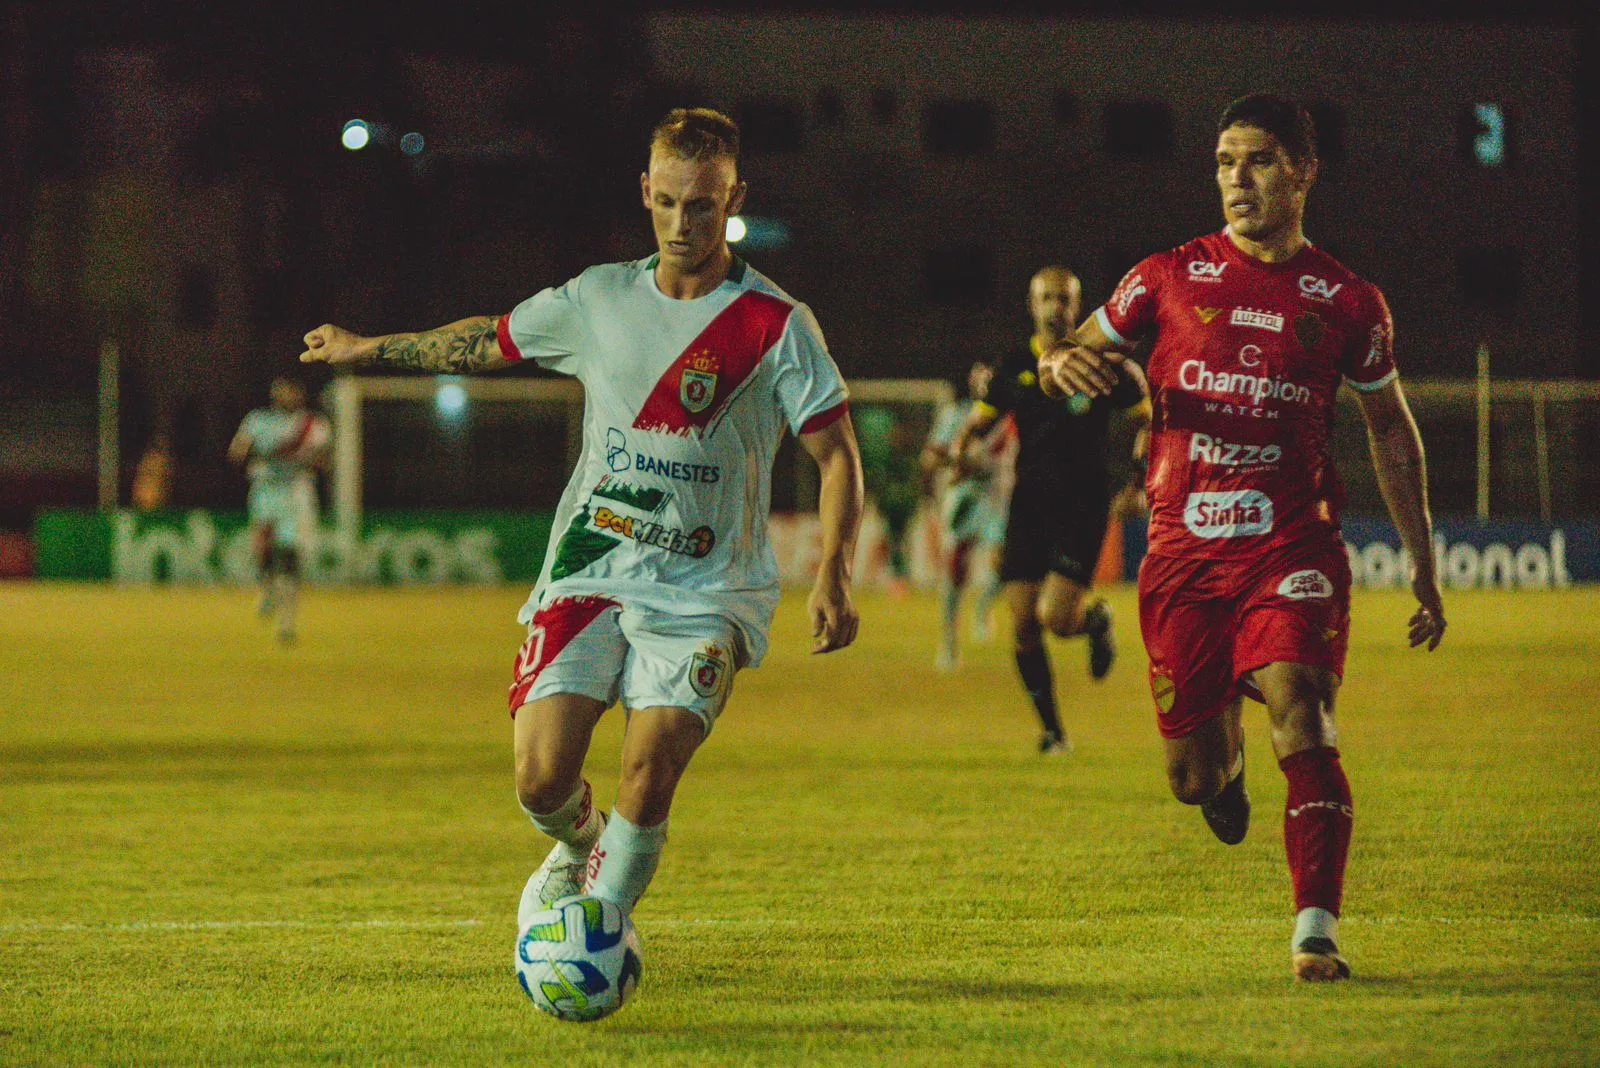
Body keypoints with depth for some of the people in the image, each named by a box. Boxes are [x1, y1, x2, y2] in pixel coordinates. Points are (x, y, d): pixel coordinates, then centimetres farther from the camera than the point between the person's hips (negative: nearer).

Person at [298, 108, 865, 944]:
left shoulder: (776, 326, -4)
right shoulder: (600, 301, 7)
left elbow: (837, 457, -3)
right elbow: (488, 342, 24)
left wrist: (831, 577, -16)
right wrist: (366, 350, 33)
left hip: (704, 592, -3)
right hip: (589, 572, 3)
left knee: (647, 774, -20)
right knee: (542, 779, -11)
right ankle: (578, 851, 25)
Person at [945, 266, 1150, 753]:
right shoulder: (1015, 367, 7)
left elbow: (1147, 418, 9)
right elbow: (980, 420, 15)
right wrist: (959, 448, -6)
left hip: (1083, 502, -3)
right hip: (1029, 502, 3)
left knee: (1054, 617, -17)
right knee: (1023, 625, -2)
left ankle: (1095, 617, 20)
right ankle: (1051, 729, 13)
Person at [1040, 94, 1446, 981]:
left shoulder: (1347, 302, 5)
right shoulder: (1170, 278, 5)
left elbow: (1392, 432, 15)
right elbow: (1082, 356, 15)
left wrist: (1423, 567, 14)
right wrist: (1059, 360, -12)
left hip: (1293, 549, -1)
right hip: (1183, 551, 1)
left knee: (1300, 714, -24)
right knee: (1191, 776, 4)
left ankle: (1316, 932, -24)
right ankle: (1225, 755, 43)